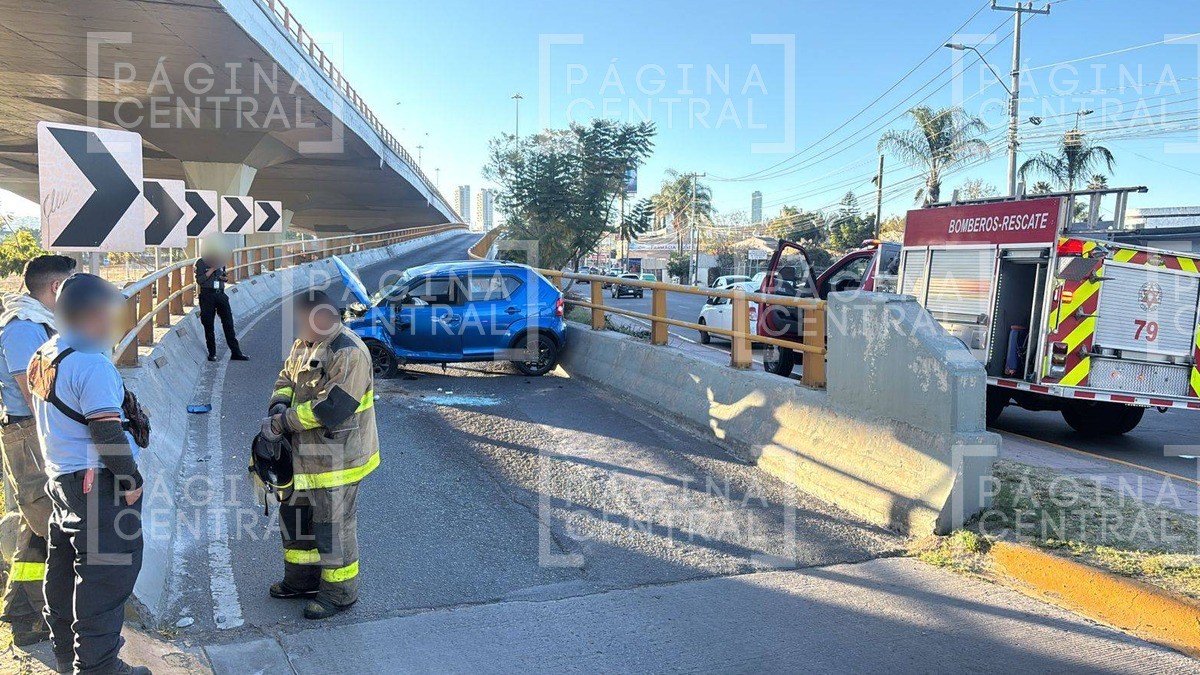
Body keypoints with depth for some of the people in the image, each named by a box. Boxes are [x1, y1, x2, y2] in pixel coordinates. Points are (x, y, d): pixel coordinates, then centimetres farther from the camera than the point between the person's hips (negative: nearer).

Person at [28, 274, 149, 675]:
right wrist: (132, 480, -13)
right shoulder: (91, 364, -21)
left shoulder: (43, 356, 9)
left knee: (65, 567, 19)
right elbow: (106, 432, -22)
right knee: (106, 573, -2)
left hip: (59, 476, 10)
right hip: (97, 483, -10)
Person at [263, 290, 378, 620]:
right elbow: (286, 378, 18)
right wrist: (280, 403, -5)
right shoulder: (303, 344, 7)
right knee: (295, 515, 22)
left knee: (334, 525, 4)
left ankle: (340, 591, 22)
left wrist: (283, 422, -23)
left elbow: (332, 408, -29)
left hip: (336, 459, -10)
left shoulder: (348, 352, -24)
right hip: (303, 454, 10)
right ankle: (302, 579, 41)